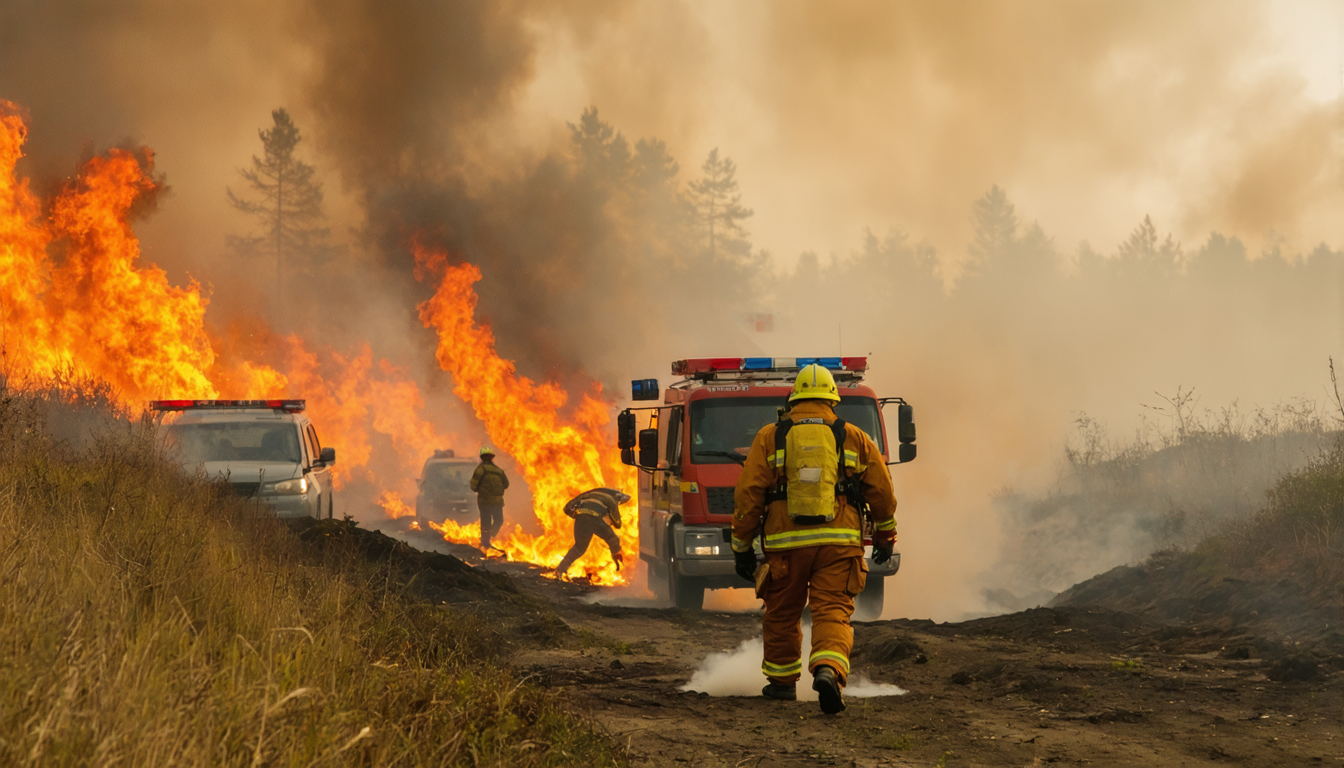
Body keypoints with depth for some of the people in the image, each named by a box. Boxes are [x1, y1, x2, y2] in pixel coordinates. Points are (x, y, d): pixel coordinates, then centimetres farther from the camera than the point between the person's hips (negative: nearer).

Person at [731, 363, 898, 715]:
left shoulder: (770, 438, 7)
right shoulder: (854, 438, 9)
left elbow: (748, 494, 3)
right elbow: (882, 492, 13)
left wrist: (741, 546, 10)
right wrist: (885, 536, 27)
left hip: (785, 543, 0)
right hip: (839, 542, 0)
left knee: (782, 614, 17)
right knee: (833, 613, -5)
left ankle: (782, 680, 28)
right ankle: (828, 670, -29)